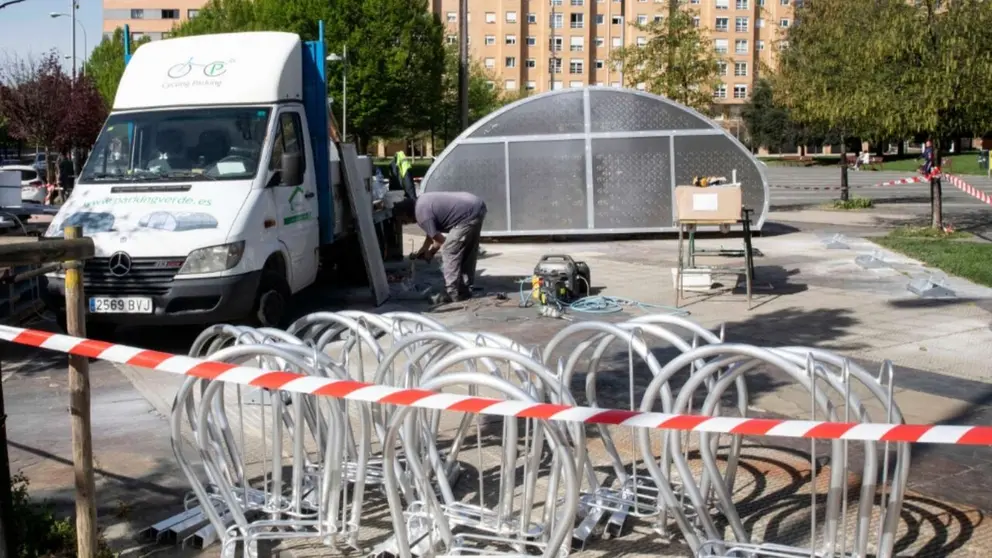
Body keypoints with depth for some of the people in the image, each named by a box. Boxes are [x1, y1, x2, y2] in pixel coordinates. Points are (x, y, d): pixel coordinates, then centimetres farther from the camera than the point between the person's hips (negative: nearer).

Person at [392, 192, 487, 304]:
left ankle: (452, 294, -1)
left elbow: (441, 240, -7)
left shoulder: (422, 215, -13)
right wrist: (421, 251, 32)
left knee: (449, 252, -4)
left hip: (469, 215, -10)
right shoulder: (421, 201, 16)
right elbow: (432, 232, 28)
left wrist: (430, 253, 10)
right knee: (467, 253, 17)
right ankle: (464, 290, 23)